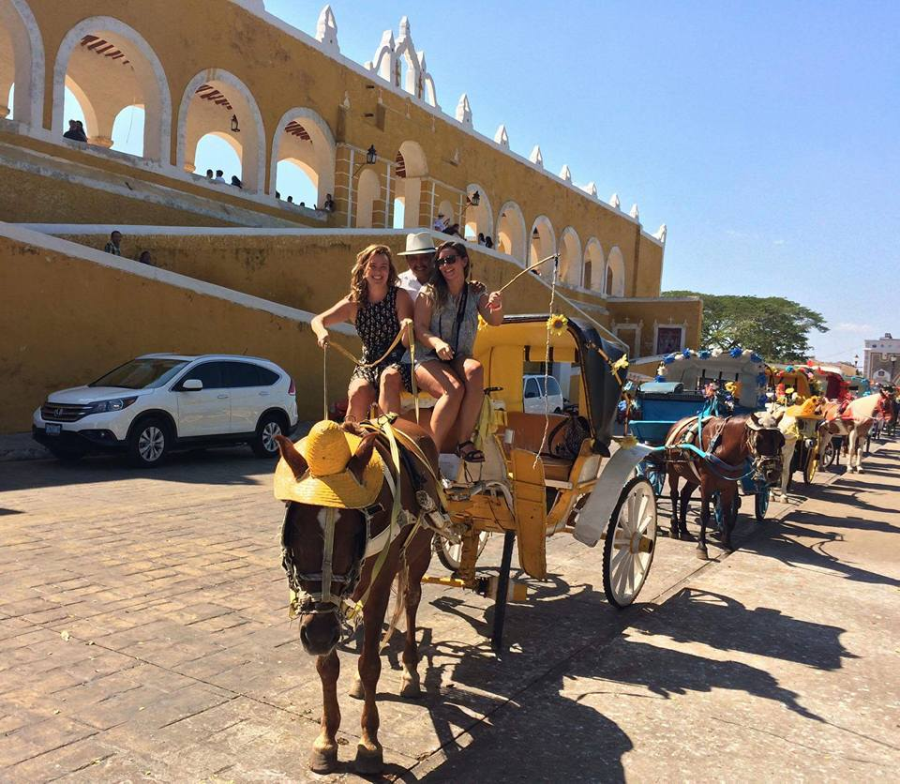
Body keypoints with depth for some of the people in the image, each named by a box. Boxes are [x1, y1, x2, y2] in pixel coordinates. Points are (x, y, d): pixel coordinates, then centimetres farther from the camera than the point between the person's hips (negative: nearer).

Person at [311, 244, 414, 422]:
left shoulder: (400, 297, -2)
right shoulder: (354, 303, 5)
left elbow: (407, 344, -7)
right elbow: (317, 320, 4)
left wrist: (407, 330, -31)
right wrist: (322, 332, -21)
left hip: (397, 361, -2)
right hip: (369, 363, 2)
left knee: (389, 377, -36)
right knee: (358, 391, -29)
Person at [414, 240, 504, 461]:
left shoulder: (476, 292, 9)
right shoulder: (430, 292, 2)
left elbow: (494, 321, -5)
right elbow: (420, 329, -6)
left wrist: (497, 308, -30)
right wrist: (437, 343, -28)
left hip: (459, 360, 3)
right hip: (428, 360, -3)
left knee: (475, 369, -34)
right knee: (454, 389, -35)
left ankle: (464, 442, -29)